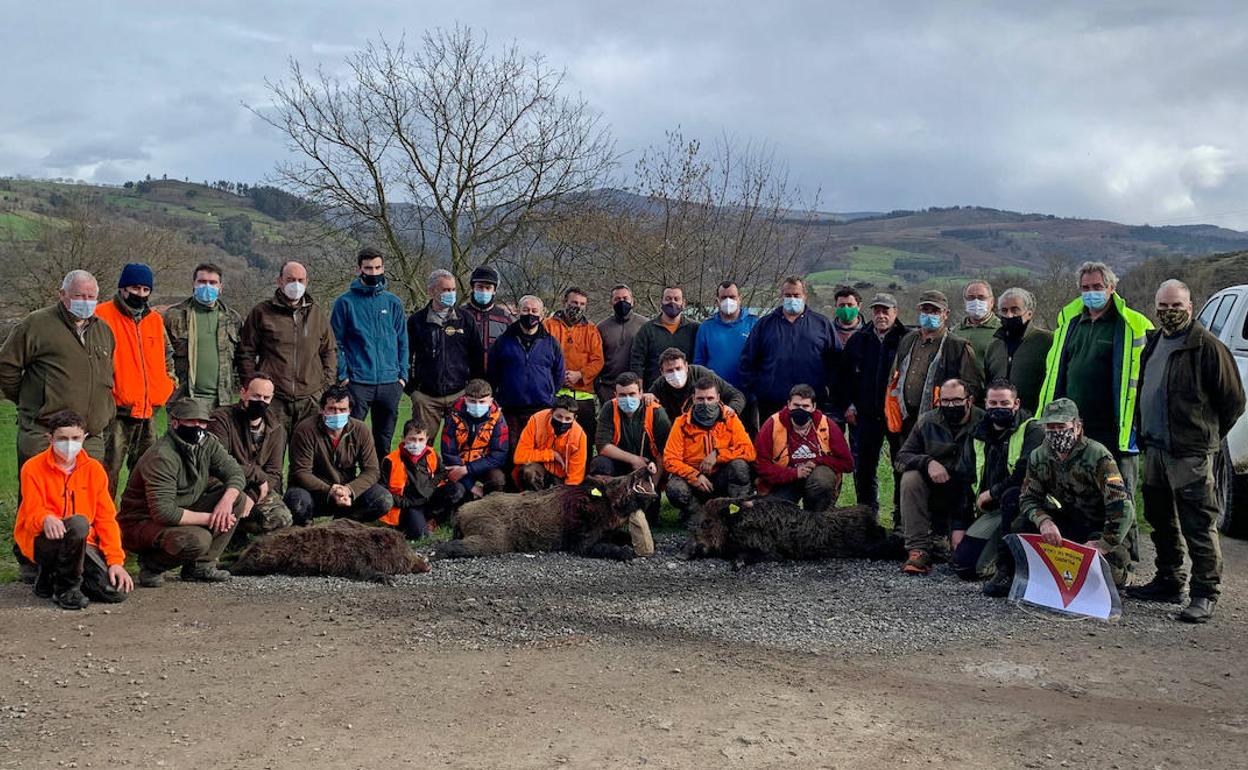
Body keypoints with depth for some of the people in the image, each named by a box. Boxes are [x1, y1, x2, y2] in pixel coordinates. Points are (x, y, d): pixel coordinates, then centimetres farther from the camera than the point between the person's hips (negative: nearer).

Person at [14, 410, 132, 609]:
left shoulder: (93, 469, 4)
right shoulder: (33, 468, -5)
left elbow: (106, 518, 2)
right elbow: (32, 514, -11)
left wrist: (116, 561, -8)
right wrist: (46, 519, -37)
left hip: (83, 543, 4)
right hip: (42, 541, -4)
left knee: (116, 591, -16)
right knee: (78, 523, -37)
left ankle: (56, 575, 11)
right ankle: (65, 587, -14)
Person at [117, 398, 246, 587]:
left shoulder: (207, 444, -1)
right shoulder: (161, 457, -25)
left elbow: (236, 474, 0)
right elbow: (164, 512, -31)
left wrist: (226, 500, -23)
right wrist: (209, 518, -25)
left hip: (183, 513, 8)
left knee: (235, 497, -8)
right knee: (198, 540, -35)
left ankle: (200, 565, -4)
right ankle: (151, 564, -4)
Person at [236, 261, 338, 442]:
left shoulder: (318, 314, 14)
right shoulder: (261, 312, 5)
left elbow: (330, 351, 21)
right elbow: (245, 353, 7)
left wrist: (328, 385, 10)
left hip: (311, 400, 3)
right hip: (273, 400, -3)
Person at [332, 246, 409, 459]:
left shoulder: (393, 303, 10)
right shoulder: (346, 302, 1)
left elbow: (403, 343, 12)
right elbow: (336, 343, -1)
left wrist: (403, 375, 3)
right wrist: (343, 375, -8)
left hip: (390, 383, 3)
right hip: (357, 383, -3)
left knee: (384, 441, 12)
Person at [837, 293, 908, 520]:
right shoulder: (858, 341, 10)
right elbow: (842, 374, 15)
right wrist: (846, 405, 7)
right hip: (865, 415, 4)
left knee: (902, 468, 1)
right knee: (864, 468, 8)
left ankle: (901, 518, 10)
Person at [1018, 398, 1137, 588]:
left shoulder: (1099, 456, -24)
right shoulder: (1038, 457, -5)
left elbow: (1122, 507, -30)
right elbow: (1028, 498, -6)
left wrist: (1104, 544, -35)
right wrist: (1043, 521, -28)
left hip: (1106, 529, -4)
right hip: (1072, 521, 4)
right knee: (1025, 520, -21)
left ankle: (1121, 569, 11)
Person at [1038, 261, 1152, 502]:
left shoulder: (1132, 325, -2)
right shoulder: (1069, 321, 15)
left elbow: (1141, 378, -2)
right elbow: (1054, 373, 20)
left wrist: (1137, 425, -8)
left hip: (1113, 435, -5)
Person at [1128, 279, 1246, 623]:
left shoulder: (1207, 346, -8)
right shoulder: (1153, 344, 15)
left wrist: (1209, 436, 1)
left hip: (1190, 453, -8)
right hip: (1154, 448, 8)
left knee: (1199, 525, -7)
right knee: (1160, 519, 15)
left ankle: (1205, 594, -3)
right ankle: (1169, 581, 27)